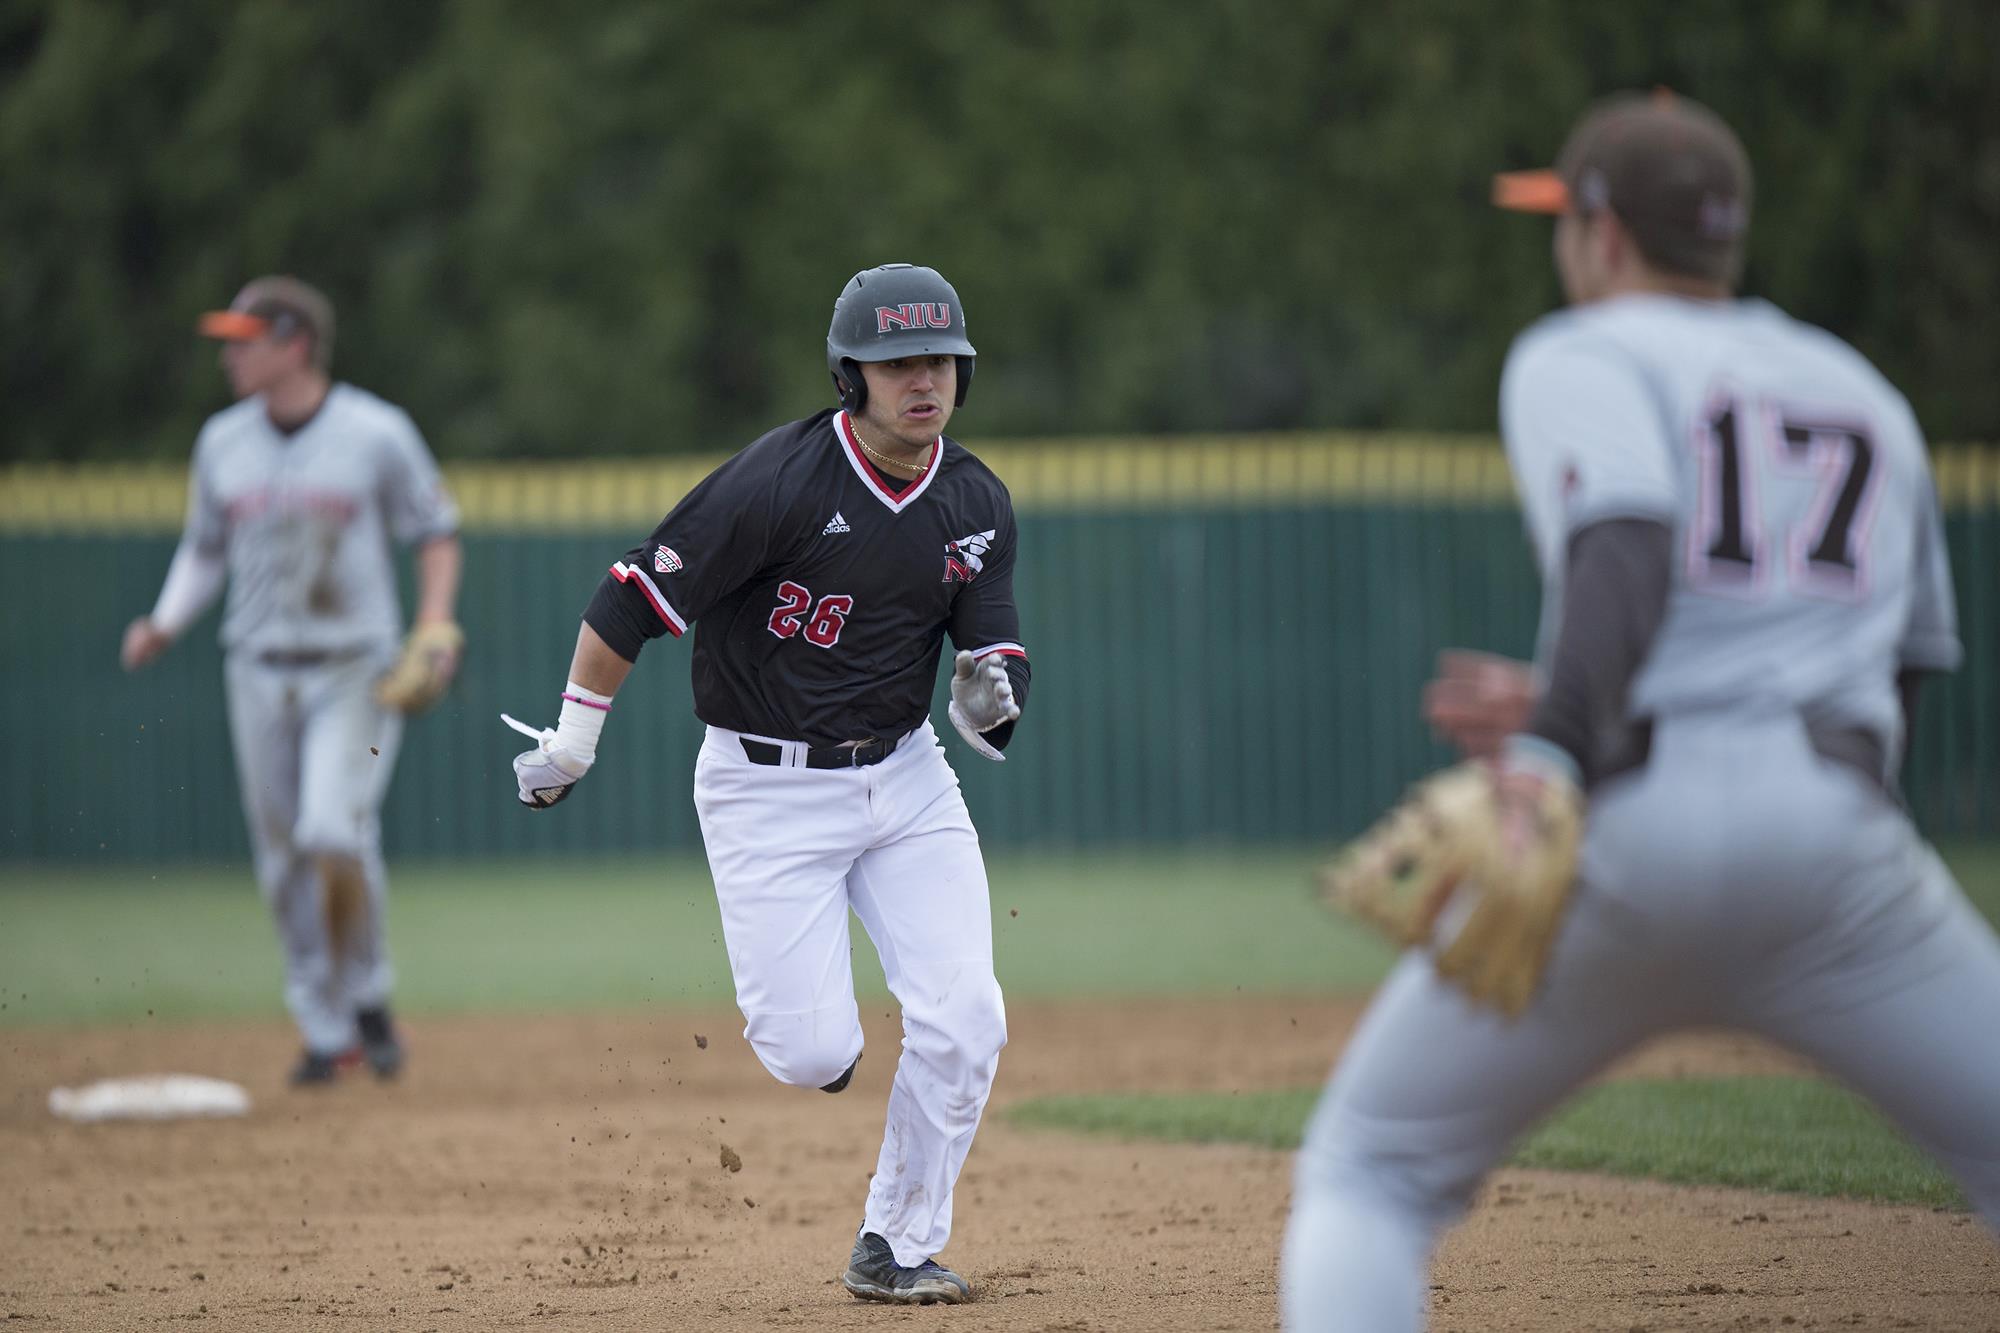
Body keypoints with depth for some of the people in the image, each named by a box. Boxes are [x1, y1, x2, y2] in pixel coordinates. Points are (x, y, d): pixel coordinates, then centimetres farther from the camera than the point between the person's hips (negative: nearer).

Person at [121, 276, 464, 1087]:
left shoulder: (378, 434, -6)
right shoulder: (223, 442, 6)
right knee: (283, 861, 5)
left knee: (333, 832, -21)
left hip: (355, 671, -5)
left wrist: (434, 626, -11)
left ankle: (367, 998, 0)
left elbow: (436, 531, 2)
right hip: (259, 674, 5)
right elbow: (204, 550, 15)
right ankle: (327, 1033, 17)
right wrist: (164, 624, -1)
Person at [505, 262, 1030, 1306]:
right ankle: (795, 1004, 28)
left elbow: (994, 642, 5)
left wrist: (992, 691, -20)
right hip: (766, 785, -5)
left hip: (906, 777, 5)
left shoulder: (976, 505, -1)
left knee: (964, 1018, -9)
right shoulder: (780, 482, -20)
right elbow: (639, 596, -16)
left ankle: (898, 1247, 9)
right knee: (813, 1056, -10)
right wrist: (570, 744, -10)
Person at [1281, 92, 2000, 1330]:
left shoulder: (1579, 357, 10)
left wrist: (1554, 753, -26)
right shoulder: (1865, 396, 26)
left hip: (1620, 842, -3)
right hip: (1829, 841, 3)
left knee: (1369, 1178, 13)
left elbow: (1626, 547, -12)